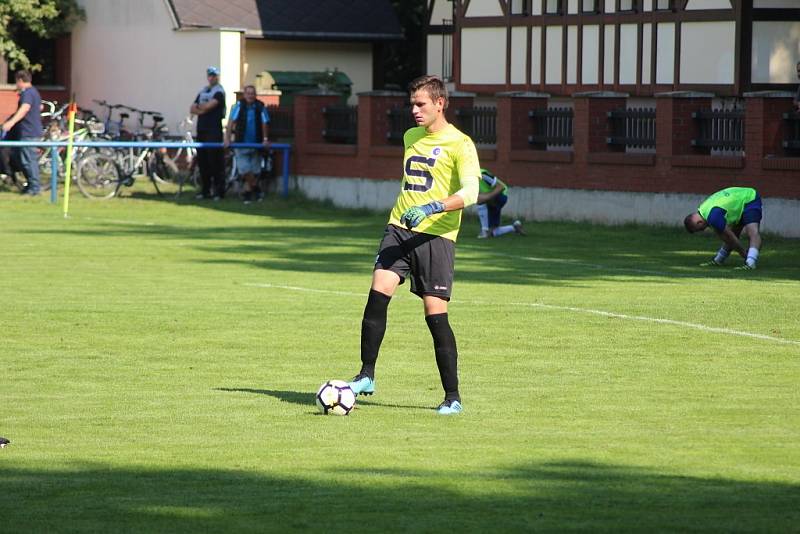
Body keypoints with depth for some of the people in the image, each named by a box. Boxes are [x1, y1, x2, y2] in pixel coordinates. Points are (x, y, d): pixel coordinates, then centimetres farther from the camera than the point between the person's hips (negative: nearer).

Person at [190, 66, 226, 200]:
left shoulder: (219, 91, -4)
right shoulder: (203, 91, 19)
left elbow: (209, 106, -17)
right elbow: (192, 109, 13)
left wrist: (199, 106, 2)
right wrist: (201, 110, -7)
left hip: (214, 130, -7)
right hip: (201, 129, 7)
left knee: (215, 161, -8)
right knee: (202, 161, 8)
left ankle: (219, 191, -6)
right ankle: (205, 190, 13)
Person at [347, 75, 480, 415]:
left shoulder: (459, 144, -6)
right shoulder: (410, 137, 16)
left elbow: (470, 192, -19)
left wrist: (432, 208, -30)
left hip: (435, 235, -5)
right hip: (400, 228, 5)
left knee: (436, 314, -7)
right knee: (378, 293, -13)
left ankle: (453, 397, 2)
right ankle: (366, 377, -4)